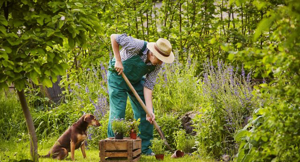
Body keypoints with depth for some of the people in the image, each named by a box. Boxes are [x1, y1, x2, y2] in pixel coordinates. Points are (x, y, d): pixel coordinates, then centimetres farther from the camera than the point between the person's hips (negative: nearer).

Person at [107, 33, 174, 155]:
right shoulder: (137, 46, -34)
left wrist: (149, 111, -21)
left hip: (136, 80, 5)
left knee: (144, 113, 2)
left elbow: (148, 86, -14)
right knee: (117, 113, -10)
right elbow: (114, 37, -24)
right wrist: (118, 61, -25)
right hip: (118, 77, -5)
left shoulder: (157, 65, -17)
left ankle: (144, 148, 14)